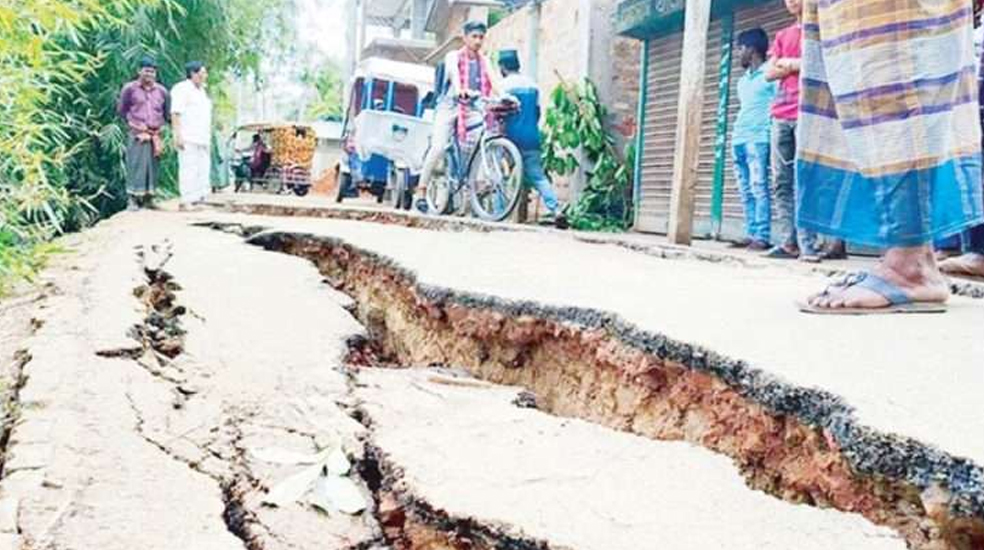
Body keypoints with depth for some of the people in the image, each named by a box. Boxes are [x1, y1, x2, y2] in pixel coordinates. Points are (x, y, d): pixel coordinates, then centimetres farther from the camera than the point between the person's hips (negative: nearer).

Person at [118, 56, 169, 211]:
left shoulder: (161, 91, 11)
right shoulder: (130, 89, 1)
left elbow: (166, 112, 20)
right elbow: (121, 110, 8)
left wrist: (160, 126, 9)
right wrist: (132, 123, 0)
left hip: (155, 135, 4)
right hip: (137, 134, -4)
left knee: (153, 167, 4)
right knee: (136, 166, -7)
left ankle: (148, 197, 10)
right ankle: (132, 199, -5)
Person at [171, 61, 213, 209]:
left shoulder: (201, 91, 22)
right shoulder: (182, 89, -6)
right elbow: (175, 114, -13)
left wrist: (209, 136, 21)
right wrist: (178, 135, -20)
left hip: (202, 139, 9)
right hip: (188, 139, -9)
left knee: (203, 169, 7)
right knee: (189, 169, -11)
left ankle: (198, 198, 12)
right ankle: (187, 201, -10)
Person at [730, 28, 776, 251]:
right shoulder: (742, 80, 24)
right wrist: (735, 136, 15)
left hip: (758, 139, -8)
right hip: (739, 140, 8)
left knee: (759, 187, -13)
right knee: (746, 191, 3)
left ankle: (762, 236, -15)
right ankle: (751, 234, 4)